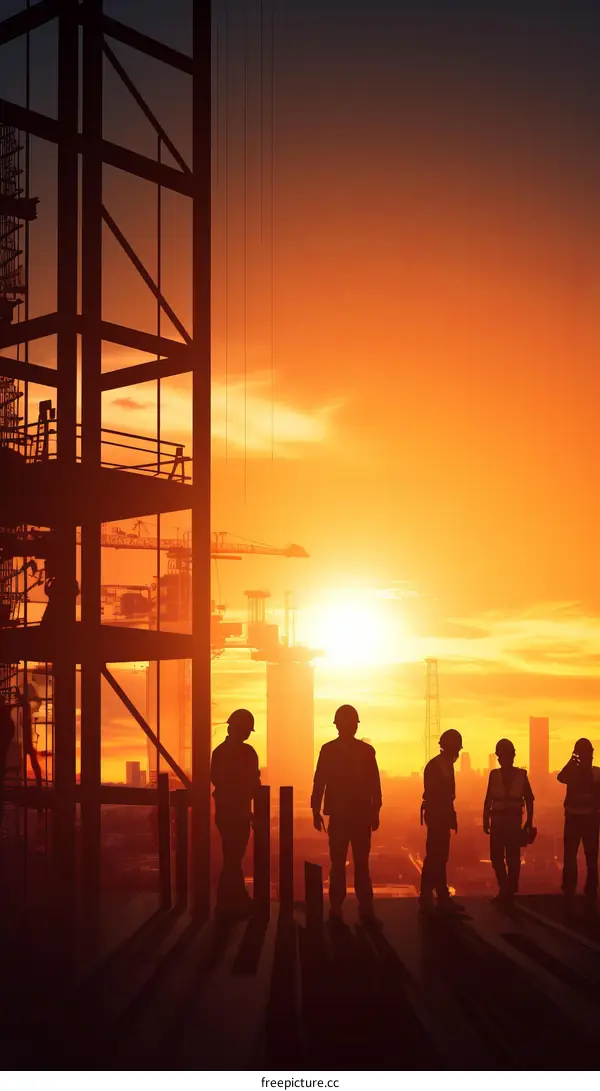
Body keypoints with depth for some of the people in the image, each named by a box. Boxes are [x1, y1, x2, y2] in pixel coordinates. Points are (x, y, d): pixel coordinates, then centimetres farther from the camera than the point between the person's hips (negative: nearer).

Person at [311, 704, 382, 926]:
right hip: (338, 815, -1)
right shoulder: (328, 750, 1)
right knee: (338, 864, 2)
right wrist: (316, 811, -3)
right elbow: (320, 782, 0)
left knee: (361, 864, 2)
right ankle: (336, 910, 6)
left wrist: (375, 811, 2)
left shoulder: (367, 750, 4)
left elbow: (374, 784, 5)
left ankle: (366, 910, 4)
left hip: (362, 815, 1)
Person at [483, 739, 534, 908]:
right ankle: (504, 890, 19)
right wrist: (486, 819, 2)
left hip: (513, 821, -2)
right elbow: (488, 799, 7)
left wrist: (529, 821, -2)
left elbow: (529, 799, 3)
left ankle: (509, 892, 4)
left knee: (512, 857, -6)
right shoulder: (494, 774, 4)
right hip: (497, 820, 2)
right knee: (496, 856, 3)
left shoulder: (521, 775, 0)